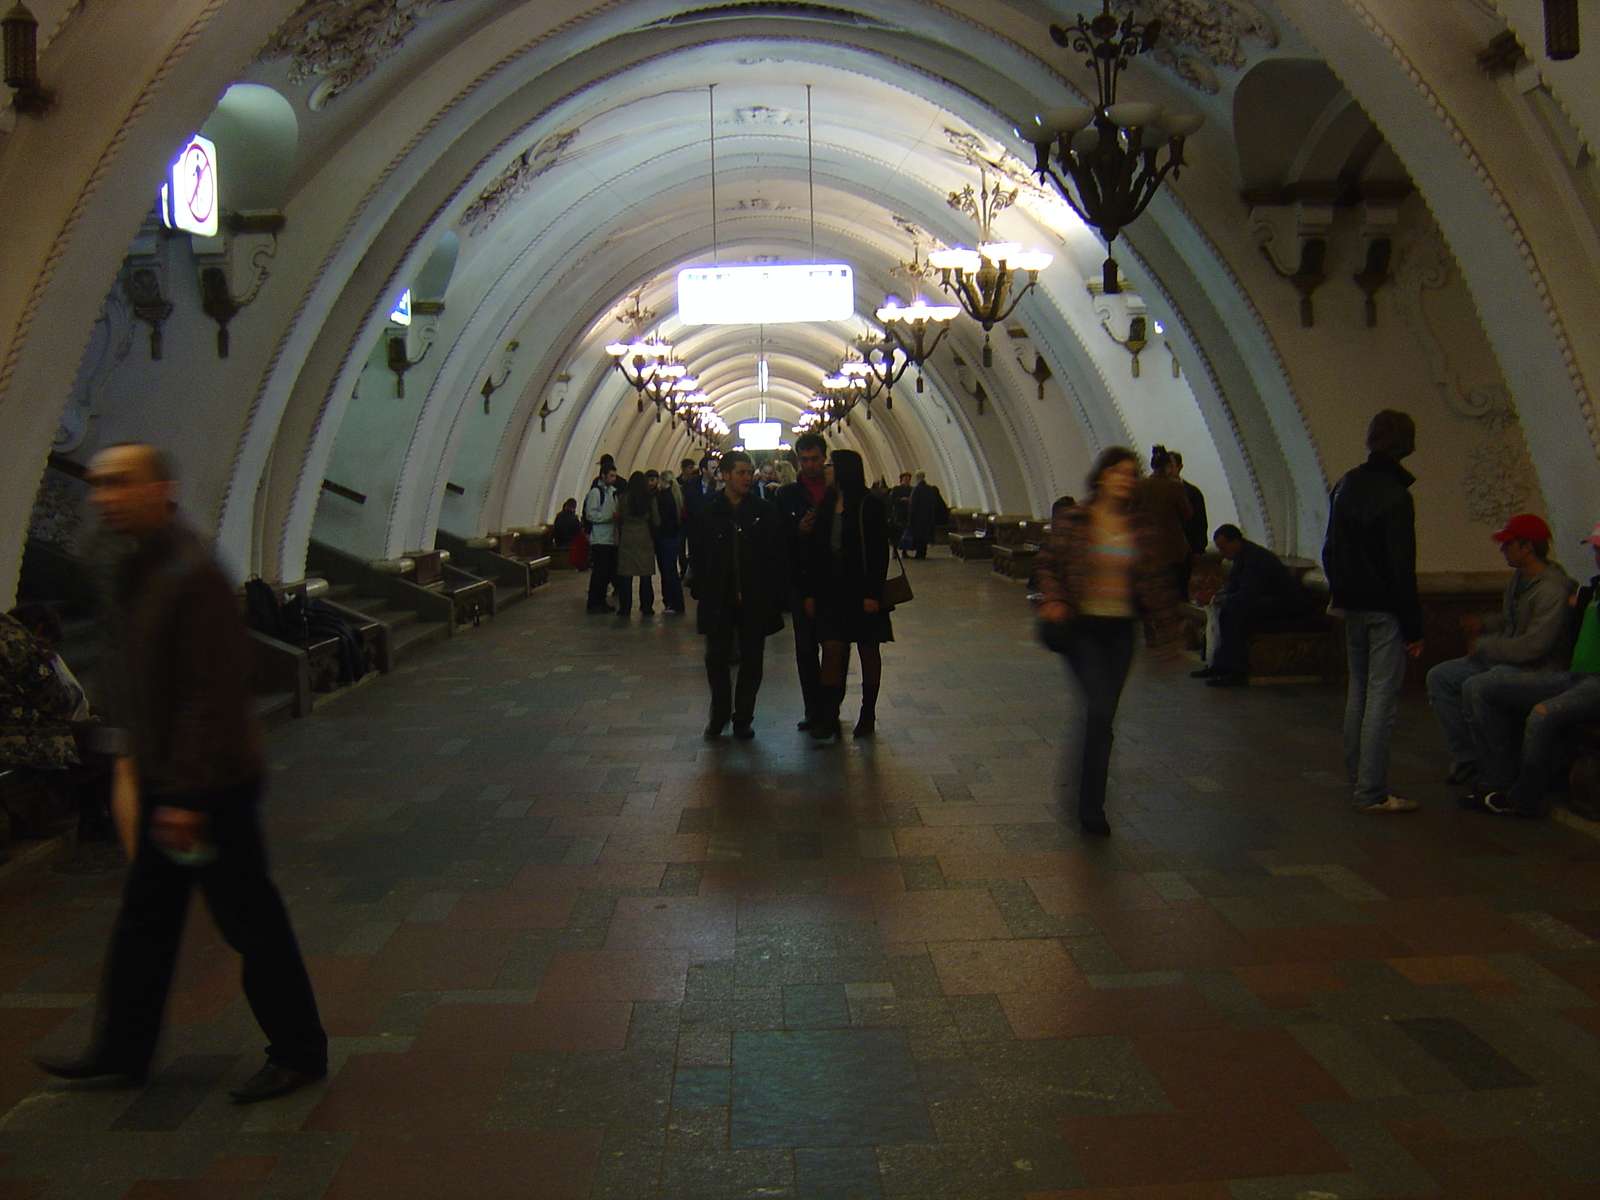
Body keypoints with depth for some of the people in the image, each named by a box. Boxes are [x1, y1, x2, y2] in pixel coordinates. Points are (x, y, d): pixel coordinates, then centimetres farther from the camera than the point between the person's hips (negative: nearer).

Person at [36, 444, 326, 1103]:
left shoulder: (193, 574, -21)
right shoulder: (134, 571, 8)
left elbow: (214, 695, -22)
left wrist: (186, 795, -21)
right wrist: (136, 758, 15)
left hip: (211, 785, -9)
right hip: (163, 778, 9)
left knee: (251, 923, 4)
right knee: (143, 921, 19)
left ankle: (299, 1053, 19)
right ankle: (121, 1049, 34)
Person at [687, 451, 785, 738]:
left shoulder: (765, 512, 2)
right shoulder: (707, 515, 3)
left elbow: (776, 556, 1)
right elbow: (697, 559, 6)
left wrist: (774, 594, -7)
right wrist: (701, 593, -3)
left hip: (755, 601, 0)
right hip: (718, 601, 0)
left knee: (751, 661, 7)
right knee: (716, 660, 5)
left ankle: (743, 718, 19)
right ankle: (719, 715, 22)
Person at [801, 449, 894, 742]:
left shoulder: (869, 506, -8)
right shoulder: (826, 505, 7)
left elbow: (880, 552, -11)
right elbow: (814, 550, 8)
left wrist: (873, 594, -16)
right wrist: (811, 592, 4)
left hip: (862, 592, -4)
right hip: (832, 591, 4)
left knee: (869, 652, 8)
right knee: (832, 649, -4)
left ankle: (868, 716, 19)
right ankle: (827, 719, -5)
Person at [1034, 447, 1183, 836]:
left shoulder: (1142, 528, 4)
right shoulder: (1072, 521, -4)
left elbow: (1157, 582, 8)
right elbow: (1048, 563, 2)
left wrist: (1169, 634, 8)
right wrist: (1052, 600, -16)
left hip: (1119, 630, 4)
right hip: (1081, 626, -3)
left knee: (1102, 715, 9)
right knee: (1101, 709, -17)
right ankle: (1091, 807, -5)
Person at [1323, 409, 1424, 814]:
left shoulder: (1345, 485, 8)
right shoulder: (1395, 496, -16)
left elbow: (1330, 549, 15)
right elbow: (1402, 568, -16)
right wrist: (1413, 628, -12)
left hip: (1351, 604, 8)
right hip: (1384, 609, -8)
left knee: (1358, 690, 17)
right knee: (1381, 696, -4)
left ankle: (1356, 777, 25)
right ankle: (1372, 792, -3)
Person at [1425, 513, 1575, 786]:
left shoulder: (1552, 590, -22)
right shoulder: (1519, 577, 9)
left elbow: (1534, 646, -27)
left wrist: (1485, 645, -17)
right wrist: (1484, 624, 8)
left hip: (1537, 670, -10)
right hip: (1502, 660, 10)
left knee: (1474, 687, -33)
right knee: (1439, 676, 1)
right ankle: (1466, 756, 2)